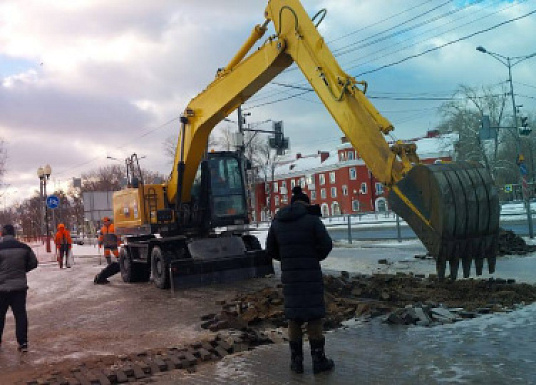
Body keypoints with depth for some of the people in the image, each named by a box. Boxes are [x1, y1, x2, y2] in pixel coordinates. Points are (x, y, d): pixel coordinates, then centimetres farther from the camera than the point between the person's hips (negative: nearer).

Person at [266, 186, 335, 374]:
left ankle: (296, 360, 14)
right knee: (314, 313, 4)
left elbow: (271, 250, 10)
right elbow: (326, 244, -10)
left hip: (289, 274, 4)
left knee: (294, 316, 11)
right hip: (310, 273, -4)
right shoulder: (312, 219, -7)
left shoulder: (277, 222, 6)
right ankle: (318, 360, 9)